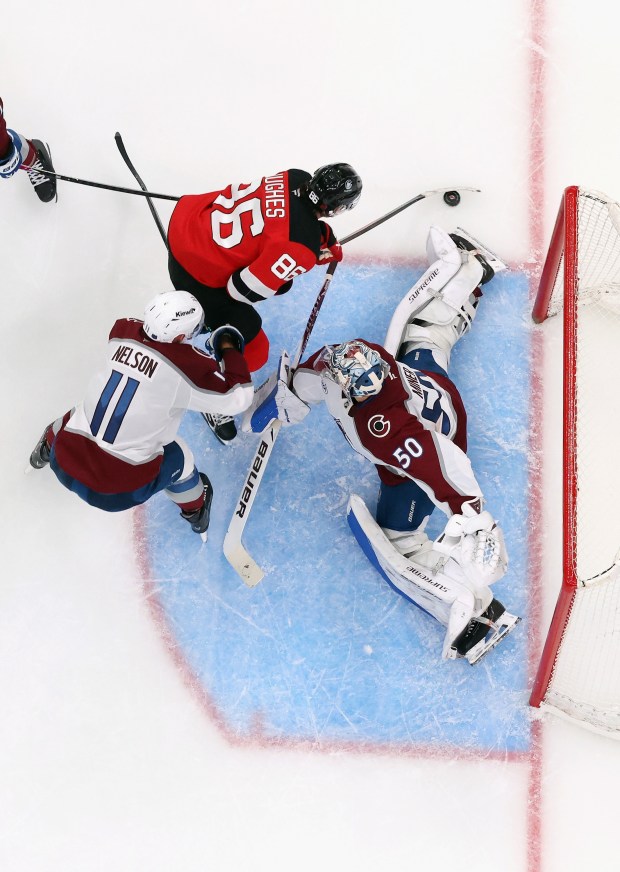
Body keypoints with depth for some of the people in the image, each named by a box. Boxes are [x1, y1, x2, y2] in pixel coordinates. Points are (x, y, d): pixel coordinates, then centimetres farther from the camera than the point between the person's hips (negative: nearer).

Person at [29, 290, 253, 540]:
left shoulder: (122, 331, -2)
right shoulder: (190, 364, -18)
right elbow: (238, 397, -9)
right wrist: (230, 349, 4)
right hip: (121, 487, -5)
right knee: (177, 457, 22)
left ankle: (45, 451, 65)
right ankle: (195, 510, 48)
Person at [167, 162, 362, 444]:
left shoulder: (296, 179, -8)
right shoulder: (302, 249, -28)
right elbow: (243, 289, -25)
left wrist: (325, 236, 8)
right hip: (196, 272, -8)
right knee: (252, 350, 5)